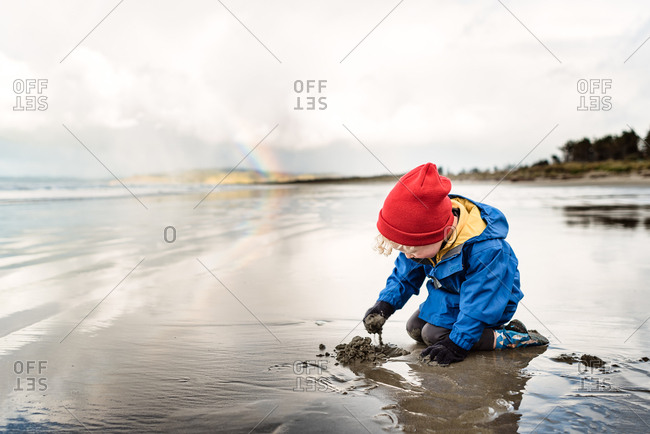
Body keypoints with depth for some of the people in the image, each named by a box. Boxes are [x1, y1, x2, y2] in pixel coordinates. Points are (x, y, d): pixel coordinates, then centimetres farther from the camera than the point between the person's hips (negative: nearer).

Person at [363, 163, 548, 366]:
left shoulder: (486, 250, -39)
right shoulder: (421, 238, -17)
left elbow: (477, 302, -32)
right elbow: (405, 274, 0)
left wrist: (457, 344, -31)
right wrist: (384, 304, -12)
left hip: (489, 299, -8)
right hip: (450, 293, 8)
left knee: (434, 335, -20)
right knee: (415, 328, 6)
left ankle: (508, 337, -13)